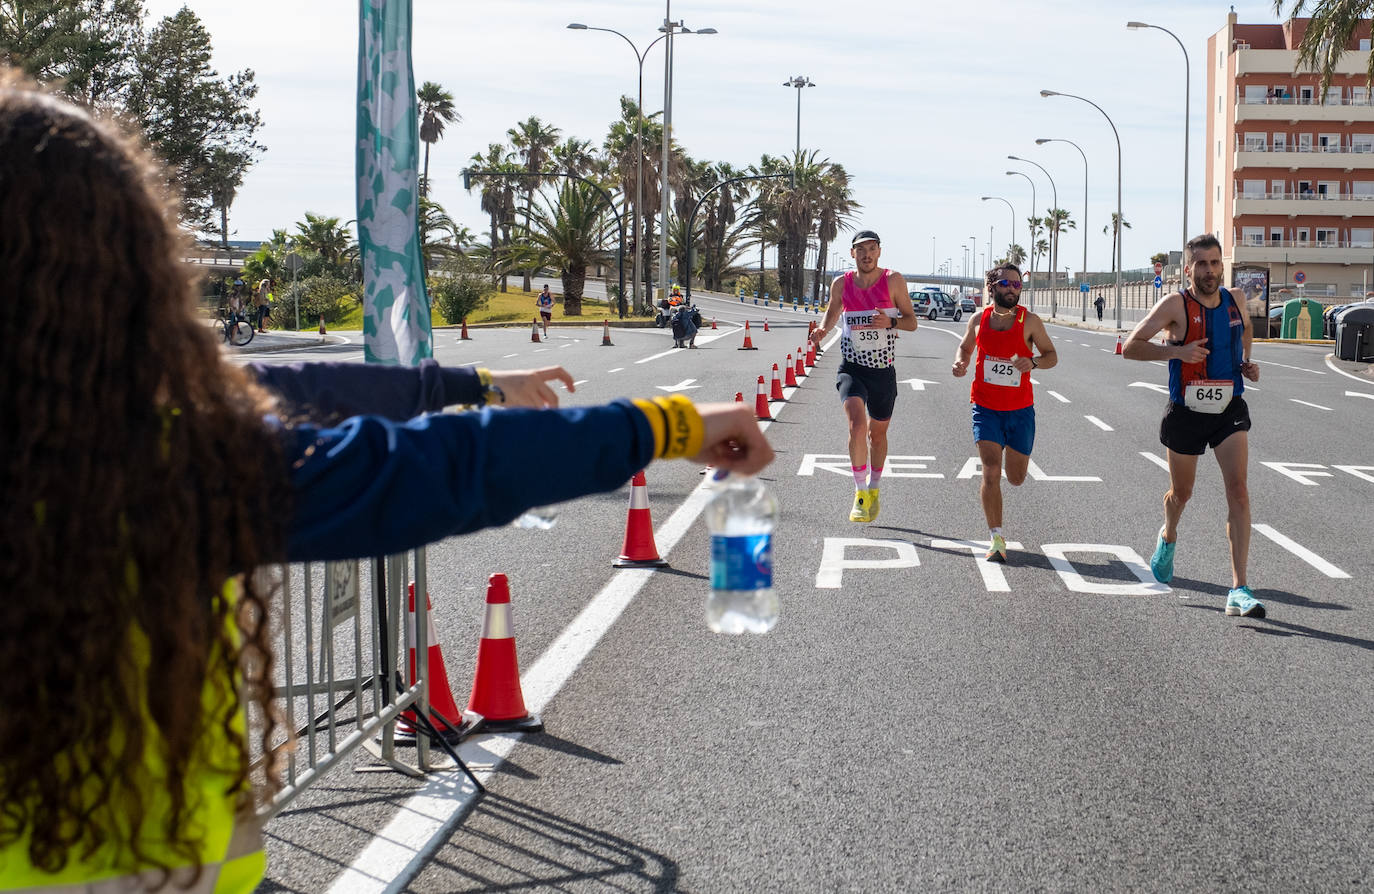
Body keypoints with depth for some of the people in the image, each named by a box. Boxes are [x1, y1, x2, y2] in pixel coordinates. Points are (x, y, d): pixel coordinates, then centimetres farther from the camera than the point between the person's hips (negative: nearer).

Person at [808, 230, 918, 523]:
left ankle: (873, 489, 38)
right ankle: (860, 493, -14)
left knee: (878, 433, 15)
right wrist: (822, 329, -5)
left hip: (884, 371, 1)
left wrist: (890, 322, -22)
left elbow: (912, 321, -1)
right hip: (851, 368, -1)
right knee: (857, 424, -23)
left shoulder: (893, 280, -5)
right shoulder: (841, 284, 0)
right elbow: (832, 313, 17)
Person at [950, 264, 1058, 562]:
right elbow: (965, 347, 19)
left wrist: (1033, 362, -21)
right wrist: (960, 363, -4)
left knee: (1016, 478, 11)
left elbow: (1052, 356, 1)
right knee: (991, 471, -13)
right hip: (986, 408, 0)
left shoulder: (1030, 321, -5)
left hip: (1020, 410, 0)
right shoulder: (979, 320, 1)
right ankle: (996, 539, -8)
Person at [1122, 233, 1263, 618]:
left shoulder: (1235, 301, 1)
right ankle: (1168, 538, 53)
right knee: (1181, 494, 16)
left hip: (1230, 412, 2)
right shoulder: (1176, 304, -12)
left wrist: (1246, 363, 7)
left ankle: (1238, 589, -16)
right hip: (1186, 413, -2)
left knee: (1238, 493, -14)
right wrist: (1178, 351, -27)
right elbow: (1130, 347, -15)